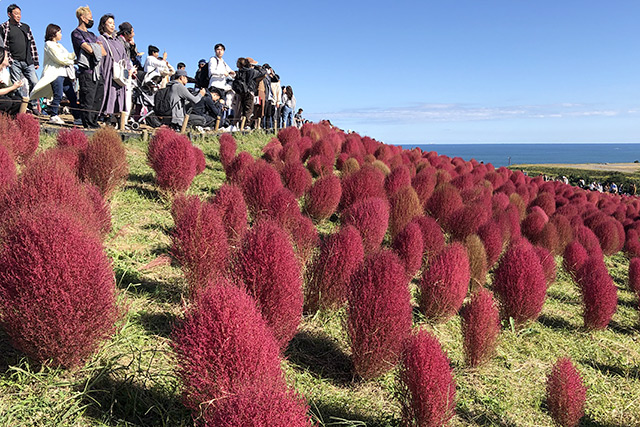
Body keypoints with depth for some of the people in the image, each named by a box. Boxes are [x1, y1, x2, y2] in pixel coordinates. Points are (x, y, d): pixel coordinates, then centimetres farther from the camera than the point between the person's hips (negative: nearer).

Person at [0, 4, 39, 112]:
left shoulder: (26, 27, 16)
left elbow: (32, 44, 17)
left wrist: (36, 62, 12)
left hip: (28, 62, 3)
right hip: (14, 62, -3)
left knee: (35, 83, -6)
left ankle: (32, 104, 9)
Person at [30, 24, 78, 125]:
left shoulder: (59, 45, 25)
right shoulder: (49, 44, -2)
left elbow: (69, 55, 22)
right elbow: (59, 59, -10)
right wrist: (71, 62, 1)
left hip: (64, 73, 8)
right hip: (55, 73, -8)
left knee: (72, 96, 3)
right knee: (58, 95, -14)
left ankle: (77, 117, 4)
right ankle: (53, 116, -10)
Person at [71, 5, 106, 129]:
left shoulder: (91, 34, 25)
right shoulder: (76, 33, 0)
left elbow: (104, 52, 16)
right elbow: (90, 50, -13)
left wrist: (96, 47, -2)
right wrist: (98, 47, 6)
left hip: (98, 72, 8)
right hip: (87, 72, -8)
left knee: (98, 100, 9)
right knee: (87, 101, -8)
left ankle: (94, 123, 16)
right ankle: (88, 126, -6)